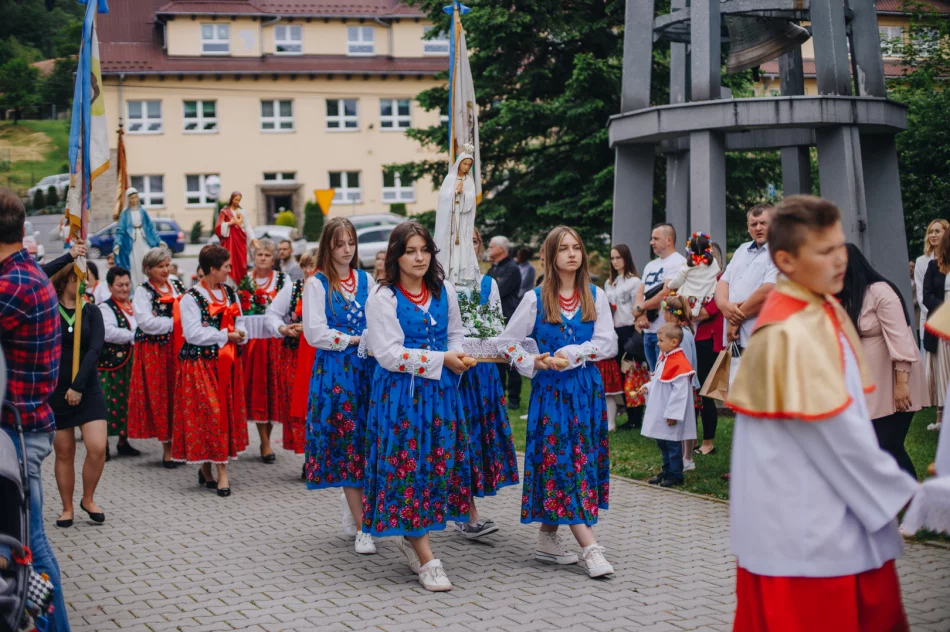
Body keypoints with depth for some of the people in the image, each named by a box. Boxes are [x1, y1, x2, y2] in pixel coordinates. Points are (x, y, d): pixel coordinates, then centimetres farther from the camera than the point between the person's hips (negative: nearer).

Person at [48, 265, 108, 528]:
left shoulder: (91, 311, 3)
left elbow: (95, 349, -8)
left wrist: (78, 385, -17)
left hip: (87, 389, 1)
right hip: (55, 390, -1)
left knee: (97, 448, -9)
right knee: (64, 452, 5)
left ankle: (88, 499, 14)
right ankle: (67, 508, 20)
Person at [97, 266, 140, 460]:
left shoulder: (133, 306, 16)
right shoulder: (105, 308, -7)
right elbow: (108, 333, -22)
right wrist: (133, 336, -15)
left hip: (130, 363, 7)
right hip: (111, 363, -7)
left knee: (126, 401, 11)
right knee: (108, 402, -6)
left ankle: (123, 441, 21)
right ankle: (103, 445, 0)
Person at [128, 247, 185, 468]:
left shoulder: (178, 286, 12)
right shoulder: (143, 292, -1)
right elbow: (146, 322, -13)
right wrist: (174, 324, -13)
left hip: (178, 349, 4)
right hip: (154, 351, -4)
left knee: (179, 394, 3)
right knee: (159, 397, -1)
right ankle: (167, 447, 6)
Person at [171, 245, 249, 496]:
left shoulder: (230, 294, 13)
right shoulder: (191, 298, -7)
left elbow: (239, 324, 15)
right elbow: (193, 334, -15)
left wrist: (240, 335, -8)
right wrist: (225, 336, -11)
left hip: (227, 363, 6)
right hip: (200, 364, -6)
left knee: (227, 412, 5)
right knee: (210, 413, -8)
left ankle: (207, 467, 16)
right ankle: (221, 471, -4)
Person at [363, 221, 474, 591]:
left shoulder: (445, 291, 8)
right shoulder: (383, 297, -8)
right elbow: (388, 353, -14)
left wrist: (458, 355, -5)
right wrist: (440, 360, -15)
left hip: (441, 389, 5)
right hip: (400, 391, -5)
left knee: (440, 462, 5)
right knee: (407, 465, -6)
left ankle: (410, 536, 26)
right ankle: (426, 560, -1)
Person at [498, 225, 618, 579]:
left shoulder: (596, 297, 5)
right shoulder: (536, 299, 1)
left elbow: (607, 343, -5)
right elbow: (507, 343, 5)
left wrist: (570, 355, -16)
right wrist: (533, 364, -10)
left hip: (587, 389, 3)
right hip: (550, 390, -3)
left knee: (584, 461, 5)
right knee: (560, 462, -9)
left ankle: (548, 539, 17)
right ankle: (590, 549, -10)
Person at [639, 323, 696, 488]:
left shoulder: (679, 363, -20)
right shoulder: (663, 358, 10)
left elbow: (680, 391, -22)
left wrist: (672, 414, -22)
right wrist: (648, 387, 3)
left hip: (671, 415, -10)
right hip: (660, 412, 10)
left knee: (673, 444, -1)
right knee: (662, 443, 17)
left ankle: (675, 475, 9)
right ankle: (666, 472, 29)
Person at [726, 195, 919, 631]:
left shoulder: (828, 312, 7)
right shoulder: (790, 335, -22)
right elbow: (837, 432, -19)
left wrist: (889, 485, 8)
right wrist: (900, 493, -9)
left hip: (838, 512, 9)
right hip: (803, 523, -9)